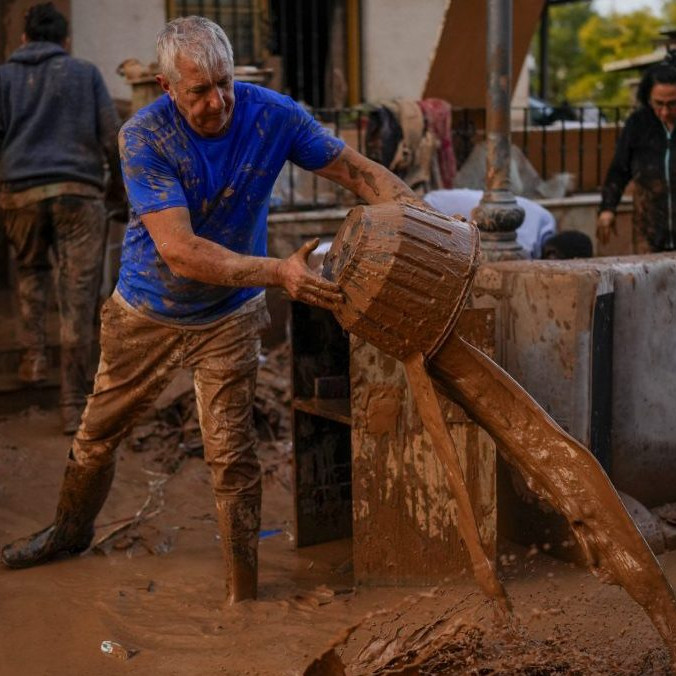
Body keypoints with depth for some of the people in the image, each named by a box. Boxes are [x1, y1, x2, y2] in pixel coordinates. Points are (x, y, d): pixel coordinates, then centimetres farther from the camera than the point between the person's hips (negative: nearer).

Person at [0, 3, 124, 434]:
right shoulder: (85, 73, 11)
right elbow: (112, 136, 6)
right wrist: (120, 184, 20)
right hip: (79, 192, -1)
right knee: (78, 301, 0)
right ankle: (74, 406, 0)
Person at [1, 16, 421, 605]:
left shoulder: (271, 115, -19)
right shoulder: (145, 137, -27)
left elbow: (360, 172, -11)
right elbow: (181, 251, -36)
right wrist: (278, 272, -46)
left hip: (229, 318, 0)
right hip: (147, 313, 0)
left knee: (232, 456, -4)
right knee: (98, 434, 18)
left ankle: (243, 594, 12)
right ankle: (71, 531, 47)